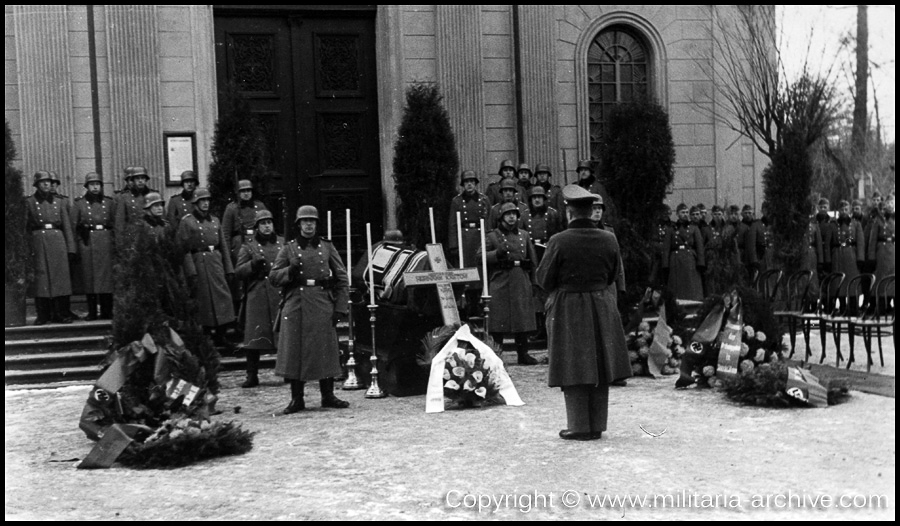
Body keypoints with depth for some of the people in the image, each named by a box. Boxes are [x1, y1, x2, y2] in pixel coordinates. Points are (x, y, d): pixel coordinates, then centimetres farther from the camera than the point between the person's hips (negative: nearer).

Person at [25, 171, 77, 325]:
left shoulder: (58, 202, 14)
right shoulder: (29, 202, 7)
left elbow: (67, 226, 11)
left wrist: (71, 248, 4)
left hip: (58, 240, 2)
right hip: (39, 241, -2)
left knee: (60, 276, 0)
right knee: (41, 277, -4)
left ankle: (60, 314, 7)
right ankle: (43, 315, 2)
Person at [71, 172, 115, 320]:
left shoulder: (109, 202, 9)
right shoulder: (79, 203, 6)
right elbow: (74, 226, 4)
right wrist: (77, 246, -3)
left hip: (106, 240, 1)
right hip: (87, 242, -1)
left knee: (107, 275, -1)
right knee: (89, 277, 0)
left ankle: (107, 311, 5)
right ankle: (92, 312, 5)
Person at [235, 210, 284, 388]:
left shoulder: (284, 244, 12)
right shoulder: (249, 246, 7)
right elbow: (238, 272, 3)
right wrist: (254, 263, -13)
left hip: (280, 296, 2)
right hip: (256, 297, -1)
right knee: (254, 337, -4)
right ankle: (252, 375, 4)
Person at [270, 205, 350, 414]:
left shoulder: (327, 247, 9)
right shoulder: (288, 249, 9)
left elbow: (342, 279, 8)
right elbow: (273, 277, 8)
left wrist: (340, 308, -1)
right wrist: (291, 270, -12)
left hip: (323, 306, 0)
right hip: (295, 305, 0)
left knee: (326, 350, 2)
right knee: (295, 350, -1)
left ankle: (328, 396, 14)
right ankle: (297, 399, 8)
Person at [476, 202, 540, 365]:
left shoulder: (524, 235, 15)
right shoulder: (492, 236, 3)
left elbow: (532, 258, 20)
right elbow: (480, 256, -5)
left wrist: (531, 277, 12)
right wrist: (498, 253, -18)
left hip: (521, 282, 4)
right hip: (500, 282, -4)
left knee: (522, 319, 5)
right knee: (498, 321, -3)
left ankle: (523, 353, 14)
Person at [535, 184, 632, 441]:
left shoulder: (559, 241, -16)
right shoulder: (609, 239, -3)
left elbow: (544, 280, -9)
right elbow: (613, 275, 9)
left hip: (568, 309, -4)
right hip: (602, 306, 4)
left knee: (574, 370, 4)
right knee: (599, 369, 11)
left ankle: (580, 426, 7)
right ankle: (597, 425, 19)